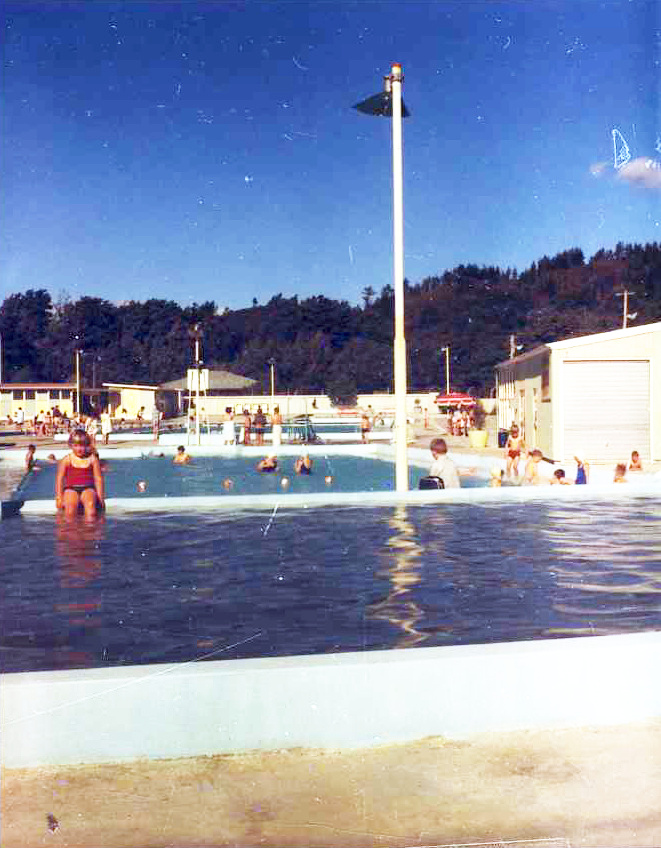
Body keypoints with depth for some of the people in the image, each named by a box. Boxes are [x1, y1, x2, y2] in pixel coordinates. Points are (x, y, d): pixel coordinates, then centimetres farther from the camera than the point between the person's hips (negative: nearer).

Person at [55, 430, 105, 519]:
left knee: (90, 504, -33)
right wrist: (59, 497, -4)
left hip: (87, 489, 0)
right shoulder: (67, 460, 6)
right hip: (71, 489, 0)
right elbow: (59, 478, 5)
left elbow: (98, 479, 7)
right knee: (70, 506, -33)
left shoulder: (92, 459, 6)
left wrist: (101, 498, 0)